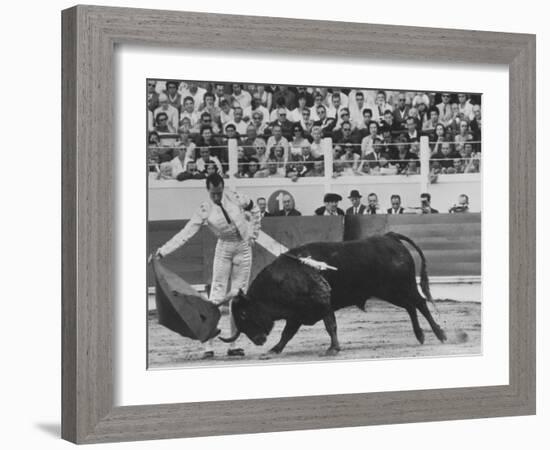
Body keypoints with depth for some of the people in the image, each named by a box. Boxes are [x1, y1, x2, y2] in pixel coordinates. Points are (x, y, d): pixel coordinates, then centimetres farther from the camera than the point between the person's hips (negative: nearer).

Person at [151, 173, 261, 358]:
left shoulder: (234, 197, -9)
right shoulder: (205, 211, -13)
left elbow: (254, 210, 9)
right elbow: (185, 233, -17)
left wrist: (253, 233, 5)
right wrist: (162, 251, -25)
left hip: (244, 248, 2)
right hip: (224, 250, -2)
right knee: (217, 295, -7)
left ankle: (233, 345, 7)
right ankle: (208, 346, -7)